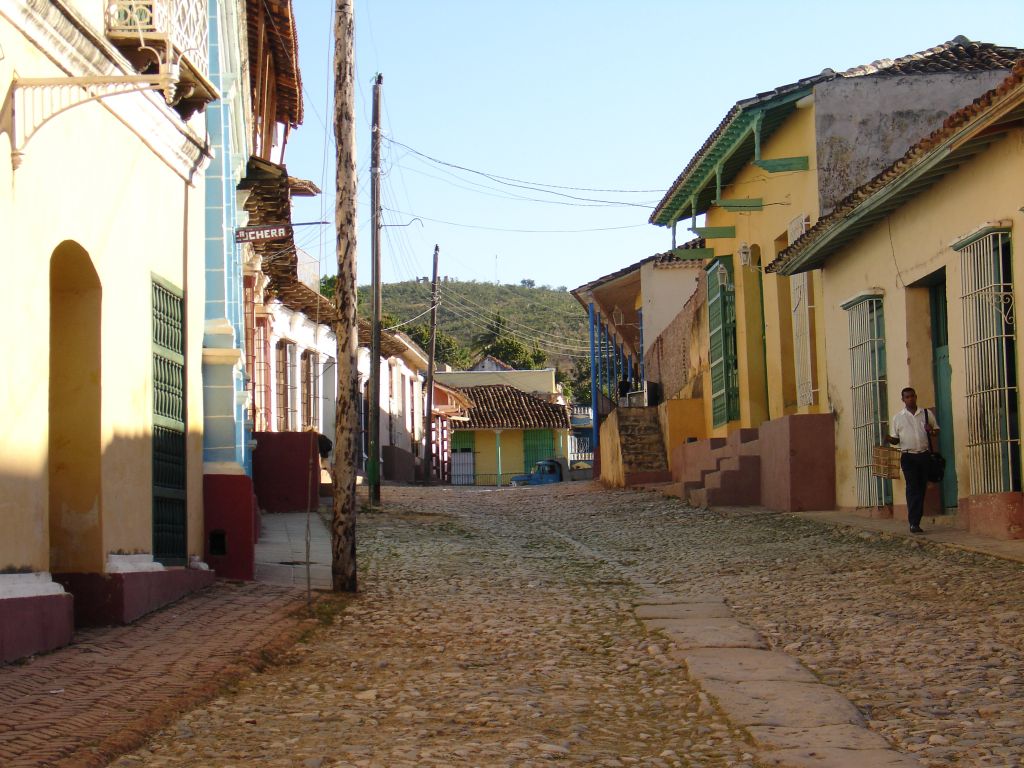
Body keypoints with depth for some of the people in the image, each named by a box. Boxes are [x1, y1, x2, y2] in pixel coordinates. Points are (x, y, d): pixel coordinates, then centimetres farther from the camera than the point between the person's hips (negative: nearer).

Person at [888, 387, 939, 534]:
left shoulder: (927, 414, 10)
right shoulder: (897, 418, 7)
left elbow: (937, 430, 15)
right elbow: (895, 439, 10)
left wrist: (932, 431, -8)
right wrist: (889, 439, -13)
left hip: (924, 455, 2)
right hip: (908, 457, -2)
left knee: (922, 488, 5)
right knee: (912, 488, -11)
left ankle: (916, 521, 13)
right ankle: (914, 523, -14)